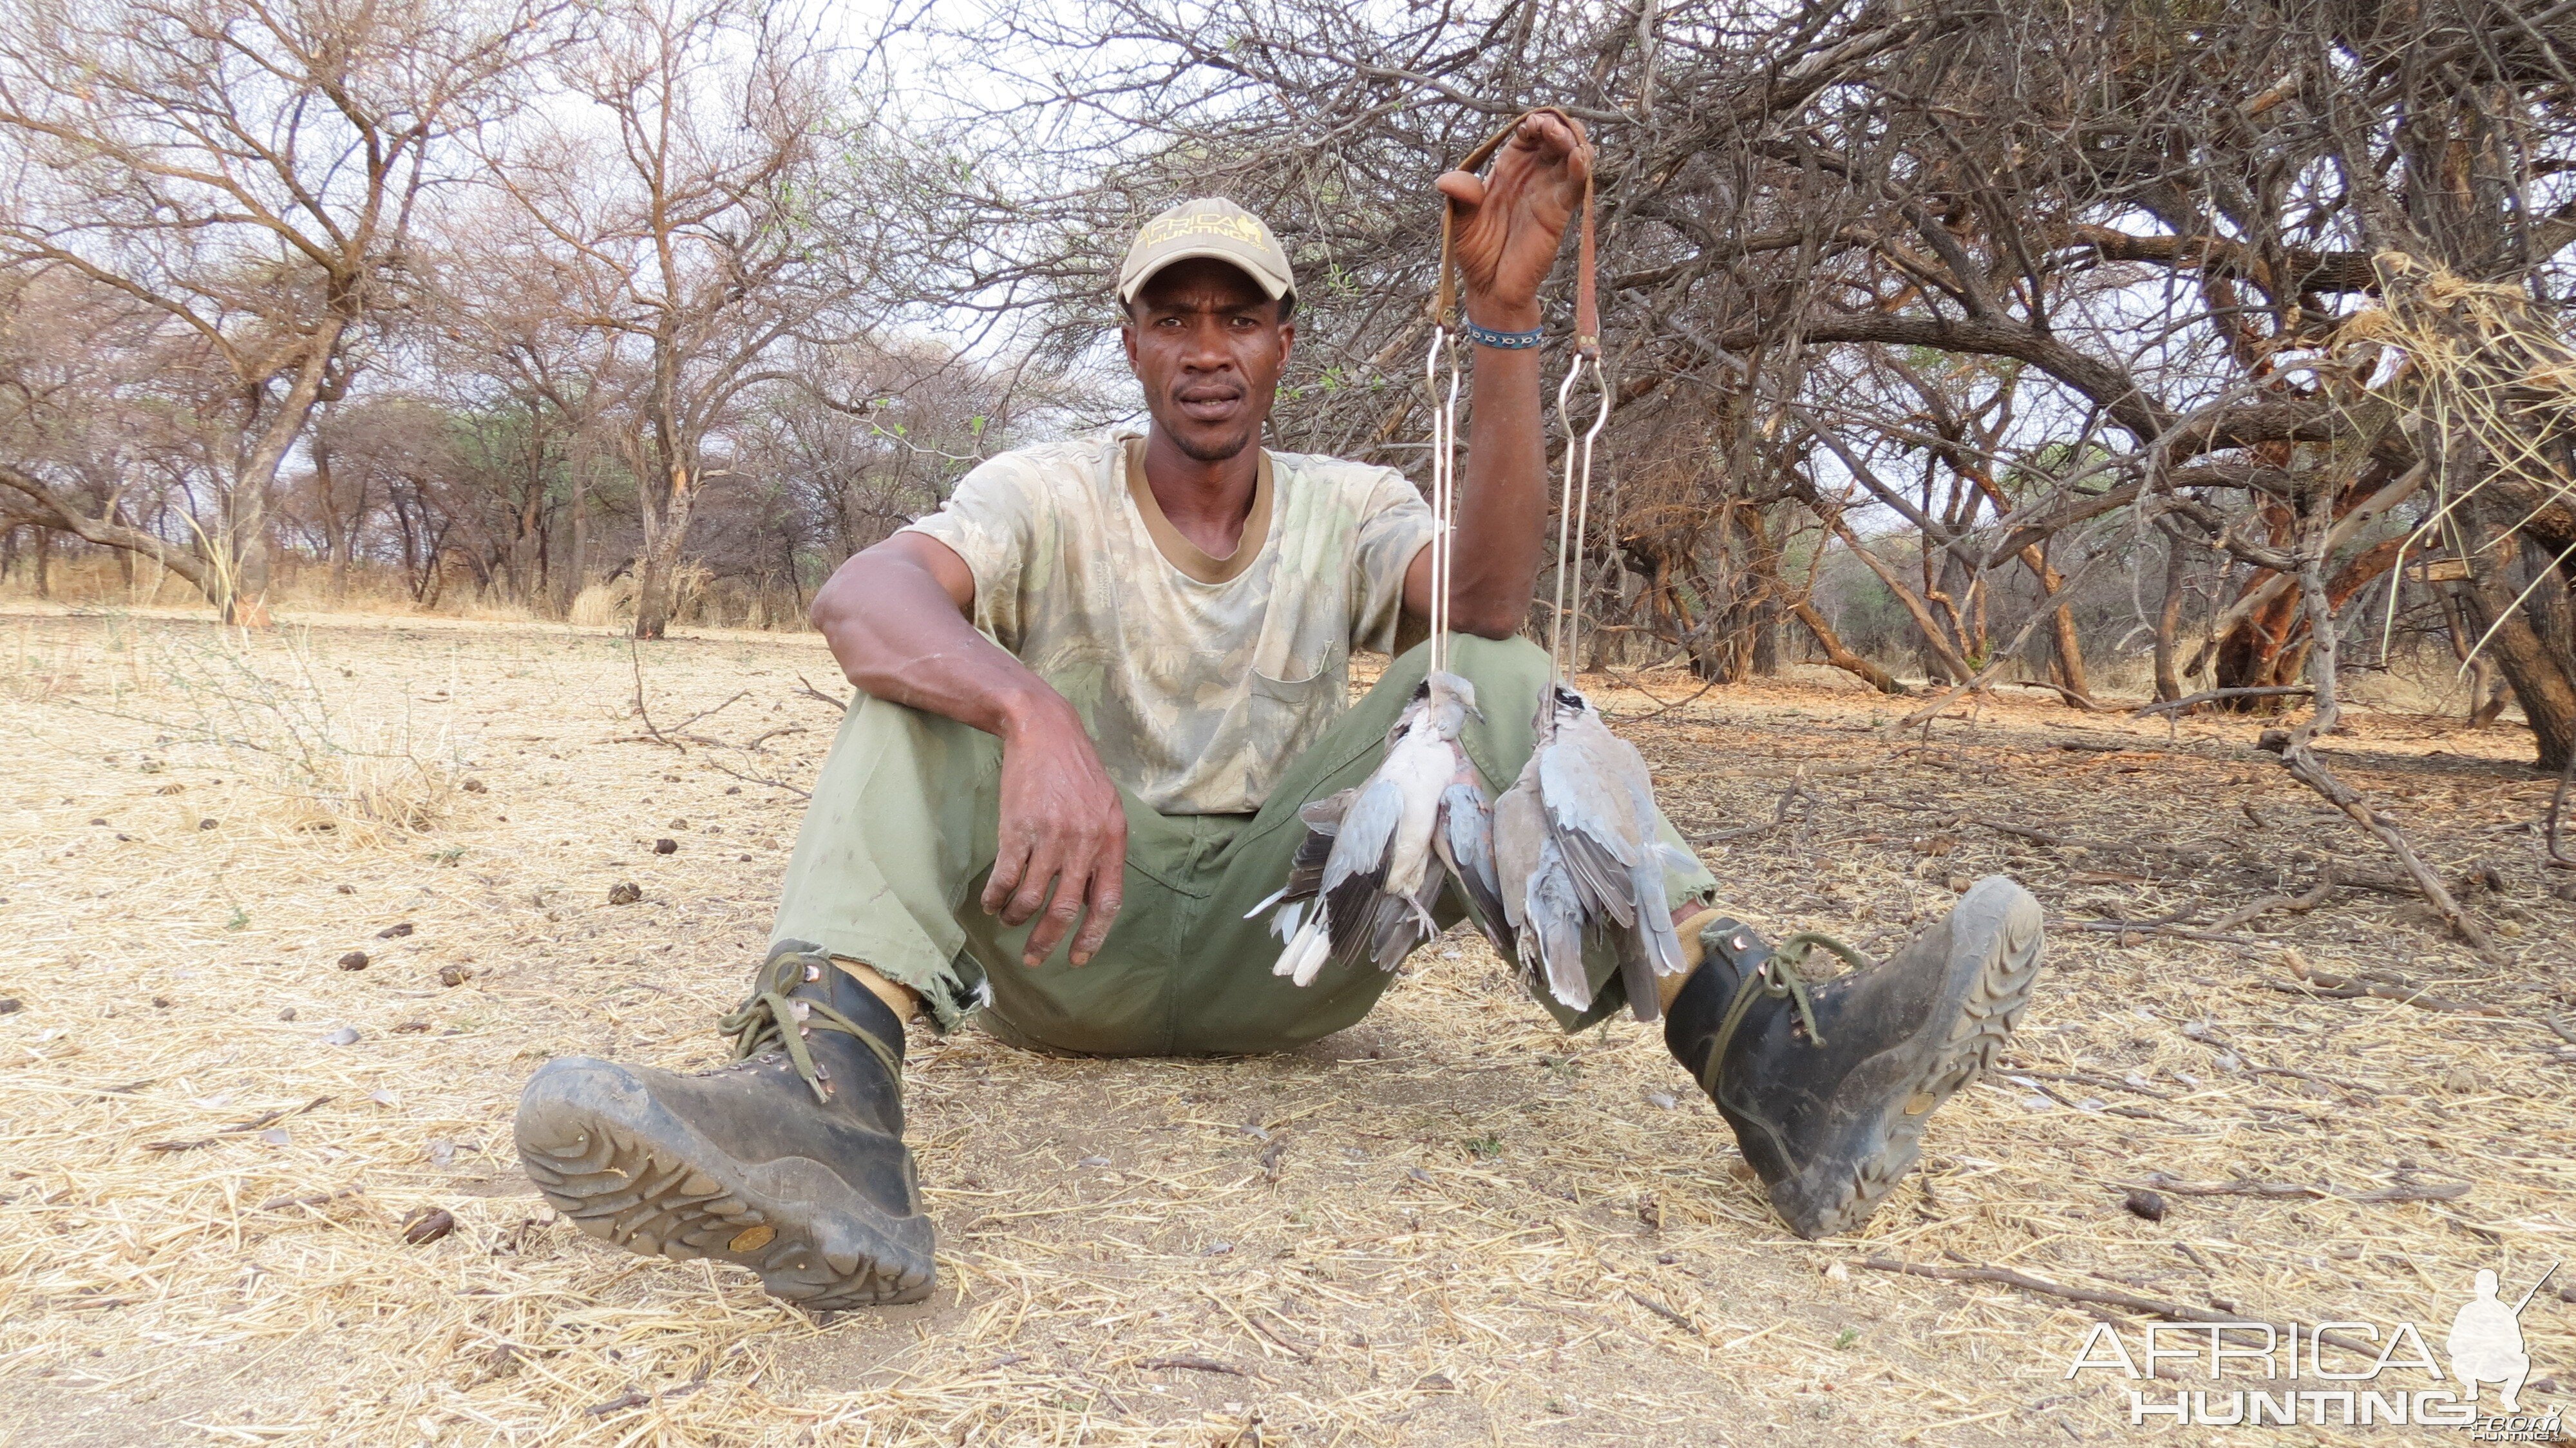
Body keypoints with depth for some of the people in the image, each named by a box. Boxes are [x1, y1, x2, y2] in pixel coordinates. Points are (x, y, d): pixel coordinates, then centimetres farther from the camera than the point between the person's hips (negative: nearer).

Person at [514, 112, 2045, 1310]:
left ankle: (1770, 1054, -37)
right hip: (1075, 943, -1)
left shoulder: (1352, 508, 6)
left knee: (1489, 677, -19)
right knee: (937, 675, -24)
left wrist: (1506, 313, -26)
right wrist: (1034, 715, -45)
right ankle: (830, 1105, -49)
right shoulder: (1049, 494, 0)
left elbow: (1491, 601, -18)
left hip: (1286, 938, 1)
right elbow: (862, 594, -23)